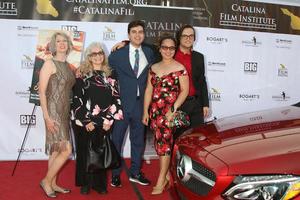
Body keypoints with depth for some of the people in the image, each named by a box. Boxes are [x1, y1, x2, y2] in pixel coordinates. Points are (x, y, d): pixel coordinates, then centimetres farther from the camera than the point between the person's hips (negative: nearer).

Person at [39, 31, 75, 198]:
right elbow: (41, 91, -12)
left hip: (65, 112, 7)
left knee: (56, 150, 12)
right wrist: (46, 117, -17)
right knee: (66, 150, -10)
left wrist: (70, 112, 10)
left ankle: (52, 184, 23)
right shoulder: (49, 64, -8)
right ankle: (46, 181, 7)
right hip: (53, 112, -7)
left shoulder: (67, 66, 12)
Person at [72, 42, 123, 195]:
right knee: (85, 152, 6)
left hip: (105, 122, 2)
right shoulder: (82, 74, 0)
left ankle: (100, 183, 21)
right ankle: (85, 183, 21)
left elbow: (116, 98, 4)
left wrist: (110, 120, -4)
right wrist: (86, 121, -11)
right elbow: (77, 100, -4)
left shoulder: (110, 74, 8)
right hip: (85, 123, -2)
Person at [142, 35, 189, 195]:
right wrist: (145, 111, 7)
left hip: (170, 111, -5)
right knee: (160, 142, 8)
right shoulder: (154, 68, 12)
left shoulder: (179, 68, -3)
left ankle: (161, 181, 2)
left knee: (163, 141, -7)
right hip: (155, 111, 5)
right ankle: (167, 174, 22)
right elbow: (148, 90, 11)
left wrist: (173, 110, -15)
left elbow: (184, 91, -7)